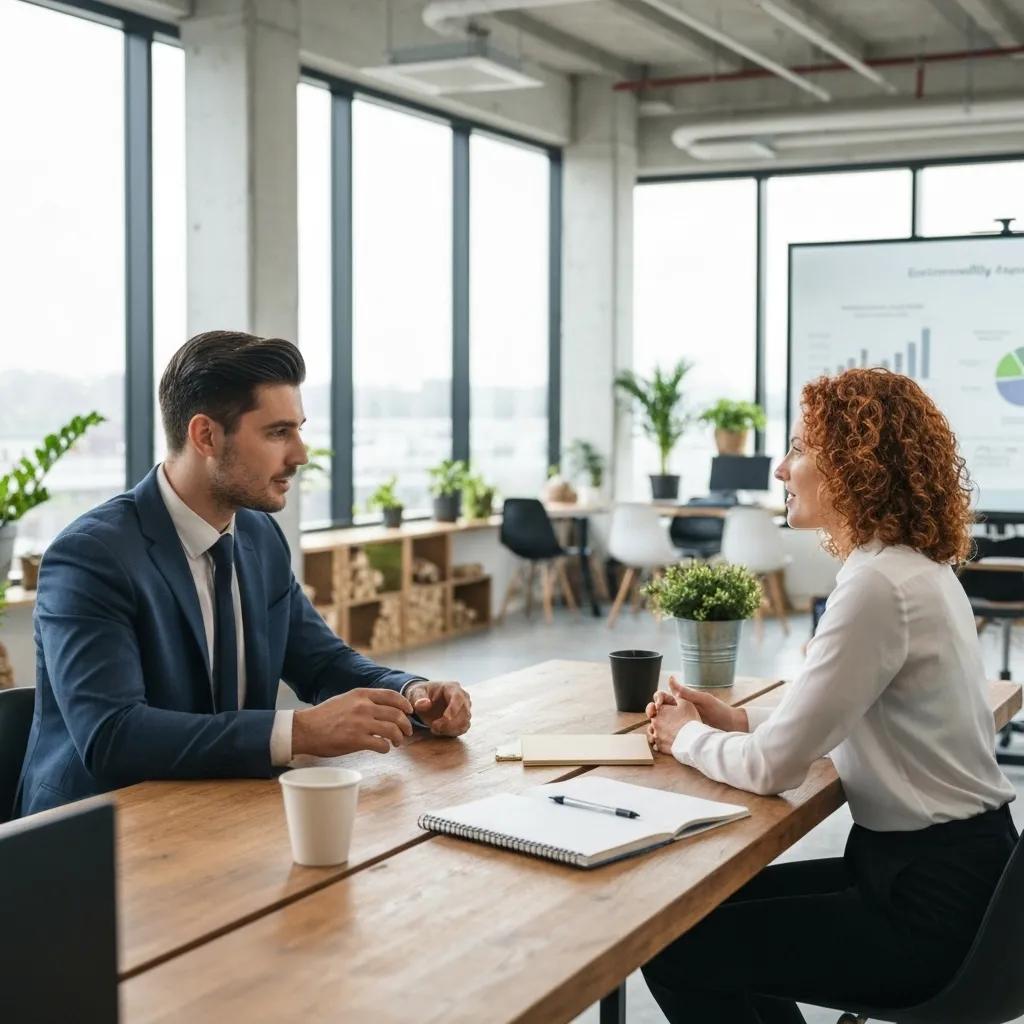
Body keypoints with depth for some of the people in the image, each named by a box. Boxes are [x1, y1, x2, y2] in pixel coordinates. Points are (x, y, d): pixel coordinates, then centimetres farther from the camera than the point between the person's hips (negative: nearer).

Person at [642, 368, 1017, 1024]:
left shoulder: (880, 585, -24)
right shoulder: (918, 566, 6)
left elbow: (773, 767, -22)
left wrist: (687, 737, -2)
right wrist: (736, 721, 7)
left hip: (929, 902, -9)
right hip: (944, 861, 9)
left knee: (675, 951, -1)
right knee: (718, 905, 20)